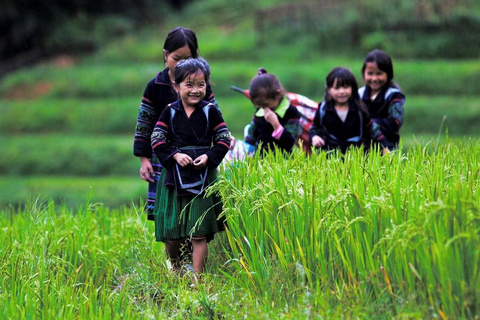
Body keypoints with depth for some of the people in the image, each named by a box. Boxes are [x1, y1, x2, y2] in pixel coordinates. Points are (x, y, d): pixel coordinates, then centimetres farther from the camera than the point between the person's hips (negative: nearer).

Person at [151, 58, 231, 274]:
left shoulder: (210, 112, 1)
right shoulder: (170, 112, 2)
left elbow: (224, 139, 3)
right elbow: (157, 139, 0)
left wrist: (209, 157, -13)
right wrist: (175, 155, -15)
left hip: (203, 176, -1)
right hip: (174, 175, 1)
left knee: (199, 233, -4)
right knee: (171, 235, 4)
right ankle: (174, 268, 32)